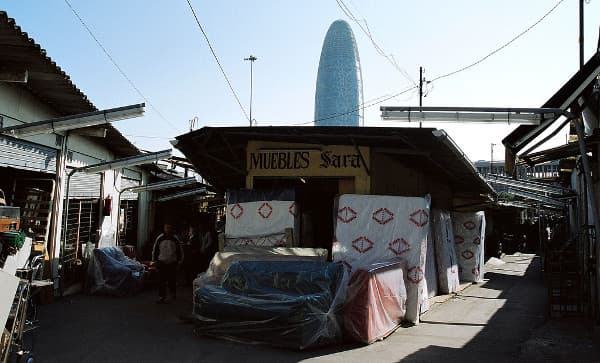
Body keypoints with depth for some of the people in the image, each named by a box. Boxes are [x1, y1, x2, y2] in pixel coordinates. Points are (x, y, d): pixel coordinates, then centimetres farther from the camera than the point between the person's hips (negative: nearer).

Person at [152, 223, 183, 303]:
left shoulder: (175, 239, -1)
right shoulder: (159, 238, -1)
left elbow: (179, 250, 7)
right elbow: (155, 250, 7)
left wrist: (179, 260, 7)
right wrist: (154, 260, 7)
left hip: (172, 263, 0)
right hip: (162, 263, 0)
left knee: (172, 280, 8)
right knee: (161, 281, -1)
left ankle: (173, 293, 30)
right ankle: (162, 297, 8)